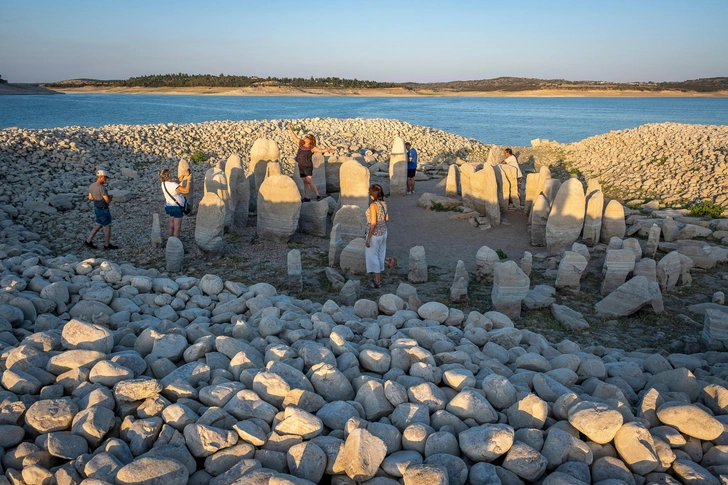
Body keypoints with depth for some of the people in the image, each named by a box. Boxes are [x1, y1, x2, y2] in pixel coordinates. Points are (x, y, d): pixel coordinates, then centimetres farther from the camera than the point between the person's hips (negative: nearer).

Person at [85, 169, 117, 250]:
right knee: (108, 226, 7)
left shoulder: (92, 186, 0)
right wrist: (110, 197, -1)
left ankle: (88, 241, 20)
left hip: (97, 208, 8)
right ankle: (107, 244, 19)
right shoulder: (101, 188, -28)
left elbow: (90, 198, 12)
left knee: (99, 225, 20)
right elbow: (108, 201, -24)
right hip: (103, 210, -8)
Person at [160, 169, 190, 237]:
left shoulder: (164, 183, -2)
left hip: (169, 206, 9)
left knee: (171, 226, 18)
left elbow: (176, 182, 12)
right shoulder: (173, 185, -28)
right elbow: (186, 190, -29)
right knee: (177, 227, 2)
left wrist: (183, 177, 5)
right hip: (177, 207, -9)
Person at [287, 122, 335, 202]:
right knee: (305, 182, 10)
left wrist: (327, 150, -43)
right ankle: (306, 197, 14)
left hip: (308, 167, -6)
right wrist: (290, 129, 16)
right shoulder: (301, 143, 5)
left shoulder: (312, 147, -12)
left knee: (309, 182, -14)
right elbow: (294, 137, 15)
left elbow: (320, 150, -26)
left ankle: (317, 195, -8)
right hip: (301, 167, 6)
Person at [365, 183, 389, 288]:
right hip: (383, 232, 8)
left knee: (373, 257, 6)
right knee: (380, 256, 18)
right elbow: (386, 218, 10)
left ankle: (377, 282, 13)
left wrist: (368, 239, -18)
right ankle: (379, 279, 30)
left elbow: (373, 223, -24)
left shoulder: (373, 205, -24)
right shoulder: (384, 203, -1)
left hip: (374, 234, -8)